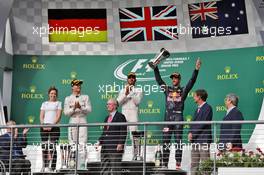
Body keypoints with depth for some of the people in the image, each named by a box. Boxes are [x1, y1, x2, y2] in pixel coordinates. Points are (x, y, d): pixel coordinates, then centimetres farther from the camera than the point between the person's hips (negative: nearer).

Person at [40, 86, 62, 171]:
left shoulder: (58, 103, 10)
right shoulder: (44, 103, 18)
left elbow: (58, 116, -1)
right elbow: (41, 116, 13)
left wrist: (52, 125, -13)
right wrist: (43, 125, -6)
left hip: (54, 127, -3)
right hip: (44, 126, 3)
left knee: (53, 147, -10)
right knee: (44, 147, -1)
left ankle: (53, 167, -11)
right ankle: (45, 166, 5)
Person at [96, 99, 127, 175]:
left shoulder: (120, 116, -2)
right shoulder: (107, 118, 21)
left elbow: (123, 132, -9)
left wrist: (120, 144, -18)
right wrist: (100, 141, 8)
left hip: (116, 147, -8)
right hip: (105, 147, 8)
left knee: (115, 168, -6)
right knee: (104, 168, 7)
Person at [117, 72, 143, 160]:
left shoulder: (138, 91, 12)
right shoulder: (122, 91, 18)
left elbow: (137, 102, -3)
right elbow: (119, 102, 4)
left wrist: (131, 93, -7)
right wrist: (126, 94, -7)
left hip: (133, 114, -2)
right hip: (124, 114, 2)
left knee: (134, 135, -10)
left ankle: (135, 155, -7)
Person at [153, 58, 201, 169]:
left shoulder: (183, 90, 6)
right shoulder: (167, 89, 14)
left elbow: (192, 81, -3)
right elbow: (158, 79, 13)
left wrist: (196, 69, -14)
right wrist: (155, 68, 8)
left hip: (178, 118, -3)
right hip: (168, 118, 3)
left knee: (178, 142, -2)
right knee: (165, 142, 3)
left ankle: (178, 165, -2)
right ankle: (164, 165, 7)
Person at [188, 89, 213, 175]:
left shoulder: (207, 108, -7)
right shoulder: (198, 109, 20)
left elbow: (203, 123, -14)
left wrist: (193, 133, -11)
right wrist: (190, 133, 0)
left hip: (204, 139, -8)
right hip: (195, 140, 8)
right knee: (194, 164, 8)